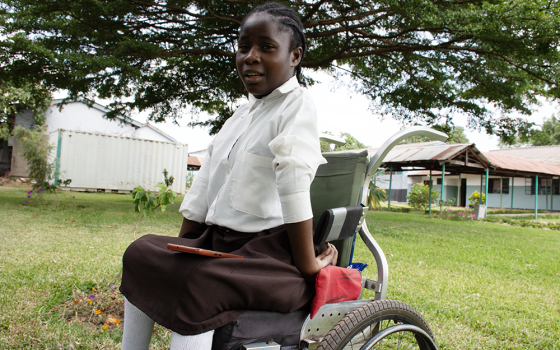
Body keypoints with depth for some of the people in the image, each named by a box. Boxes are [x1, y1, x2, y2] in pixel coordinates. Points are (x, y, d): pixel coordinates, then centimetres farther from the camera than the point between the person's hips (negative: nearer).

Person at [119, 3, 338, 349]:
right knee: (141, 254, 6)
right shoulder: (244, 112, 15)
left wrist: (307, 266, -27)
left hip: (271, 253, -9)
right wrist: (180, 247, 13)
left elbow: (295, 184, -22)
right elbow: (204, 183, 15)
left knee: (195, 286, -31)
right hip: (220, 241, 9)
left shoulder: (296, 104, -11)